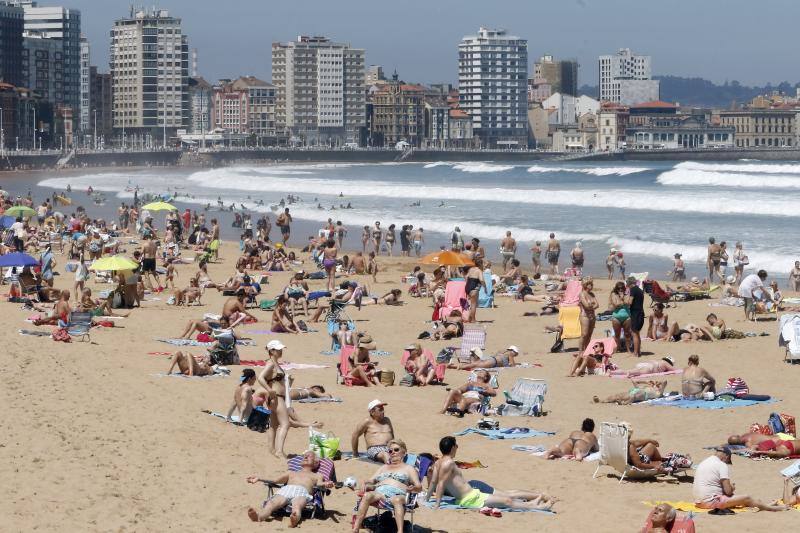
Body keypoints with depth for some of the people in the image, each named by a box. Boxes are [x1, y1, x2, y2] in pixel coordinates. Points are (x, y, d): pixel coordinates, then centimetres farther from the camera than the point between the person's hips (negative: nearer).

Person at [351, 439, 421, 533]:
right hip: (379, 492, 3)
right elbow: (371, 480, 28)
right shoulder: (384, 467, 37)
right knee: (367, 495, -33)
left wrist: (412, 488, -11)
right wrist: (366, 483, 3)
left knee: (397, 500, -41)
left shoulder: (408, 468, 24)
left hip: (397, 494, -3)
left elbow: (419, 487, 13)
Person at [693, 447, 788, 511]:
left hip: (698, 501, 9)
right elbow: (728, 491, -15)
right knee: (747, 499, -3)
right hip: (711, 502, -9)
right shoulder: (722, 465, -10)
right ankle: (772, 508, 7)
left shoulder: (703, 463, 15)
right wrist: (732, 488, 9)